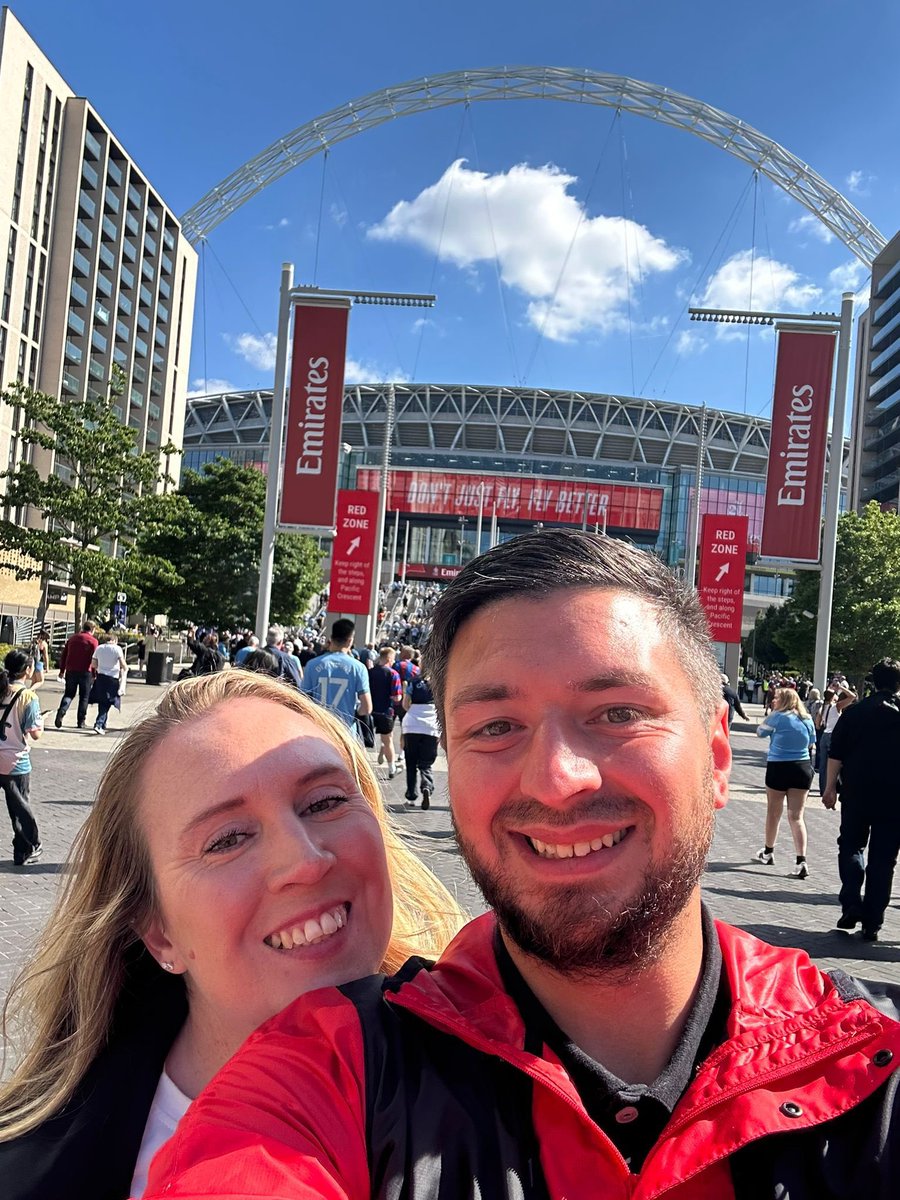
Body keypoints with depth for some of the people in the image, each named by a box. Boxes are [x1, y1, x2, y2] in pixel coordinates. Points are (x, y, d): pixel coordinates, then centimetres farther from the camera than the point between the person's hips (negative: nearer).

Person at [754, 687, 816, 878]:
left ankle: (768, 852, 30)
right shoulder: (807, 720, 7)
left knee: (773, 813, 13)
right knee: (797, 816, 3)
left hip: (778, 767, -4)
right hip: (803, 769, 4)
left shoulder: (777, 717, -8)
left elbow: (760, 732, 7)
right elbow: (811, 747, 14)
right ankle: (801, 862, -8)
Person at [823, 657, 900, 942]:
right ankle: (871, 923, 8)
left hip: (856, 793, 0)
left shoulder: (855, 712, -1)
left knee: (851, 846, 16)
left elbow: (836, 754, -2)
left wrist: (830, 787, 4)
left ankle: (851, 904, -2)